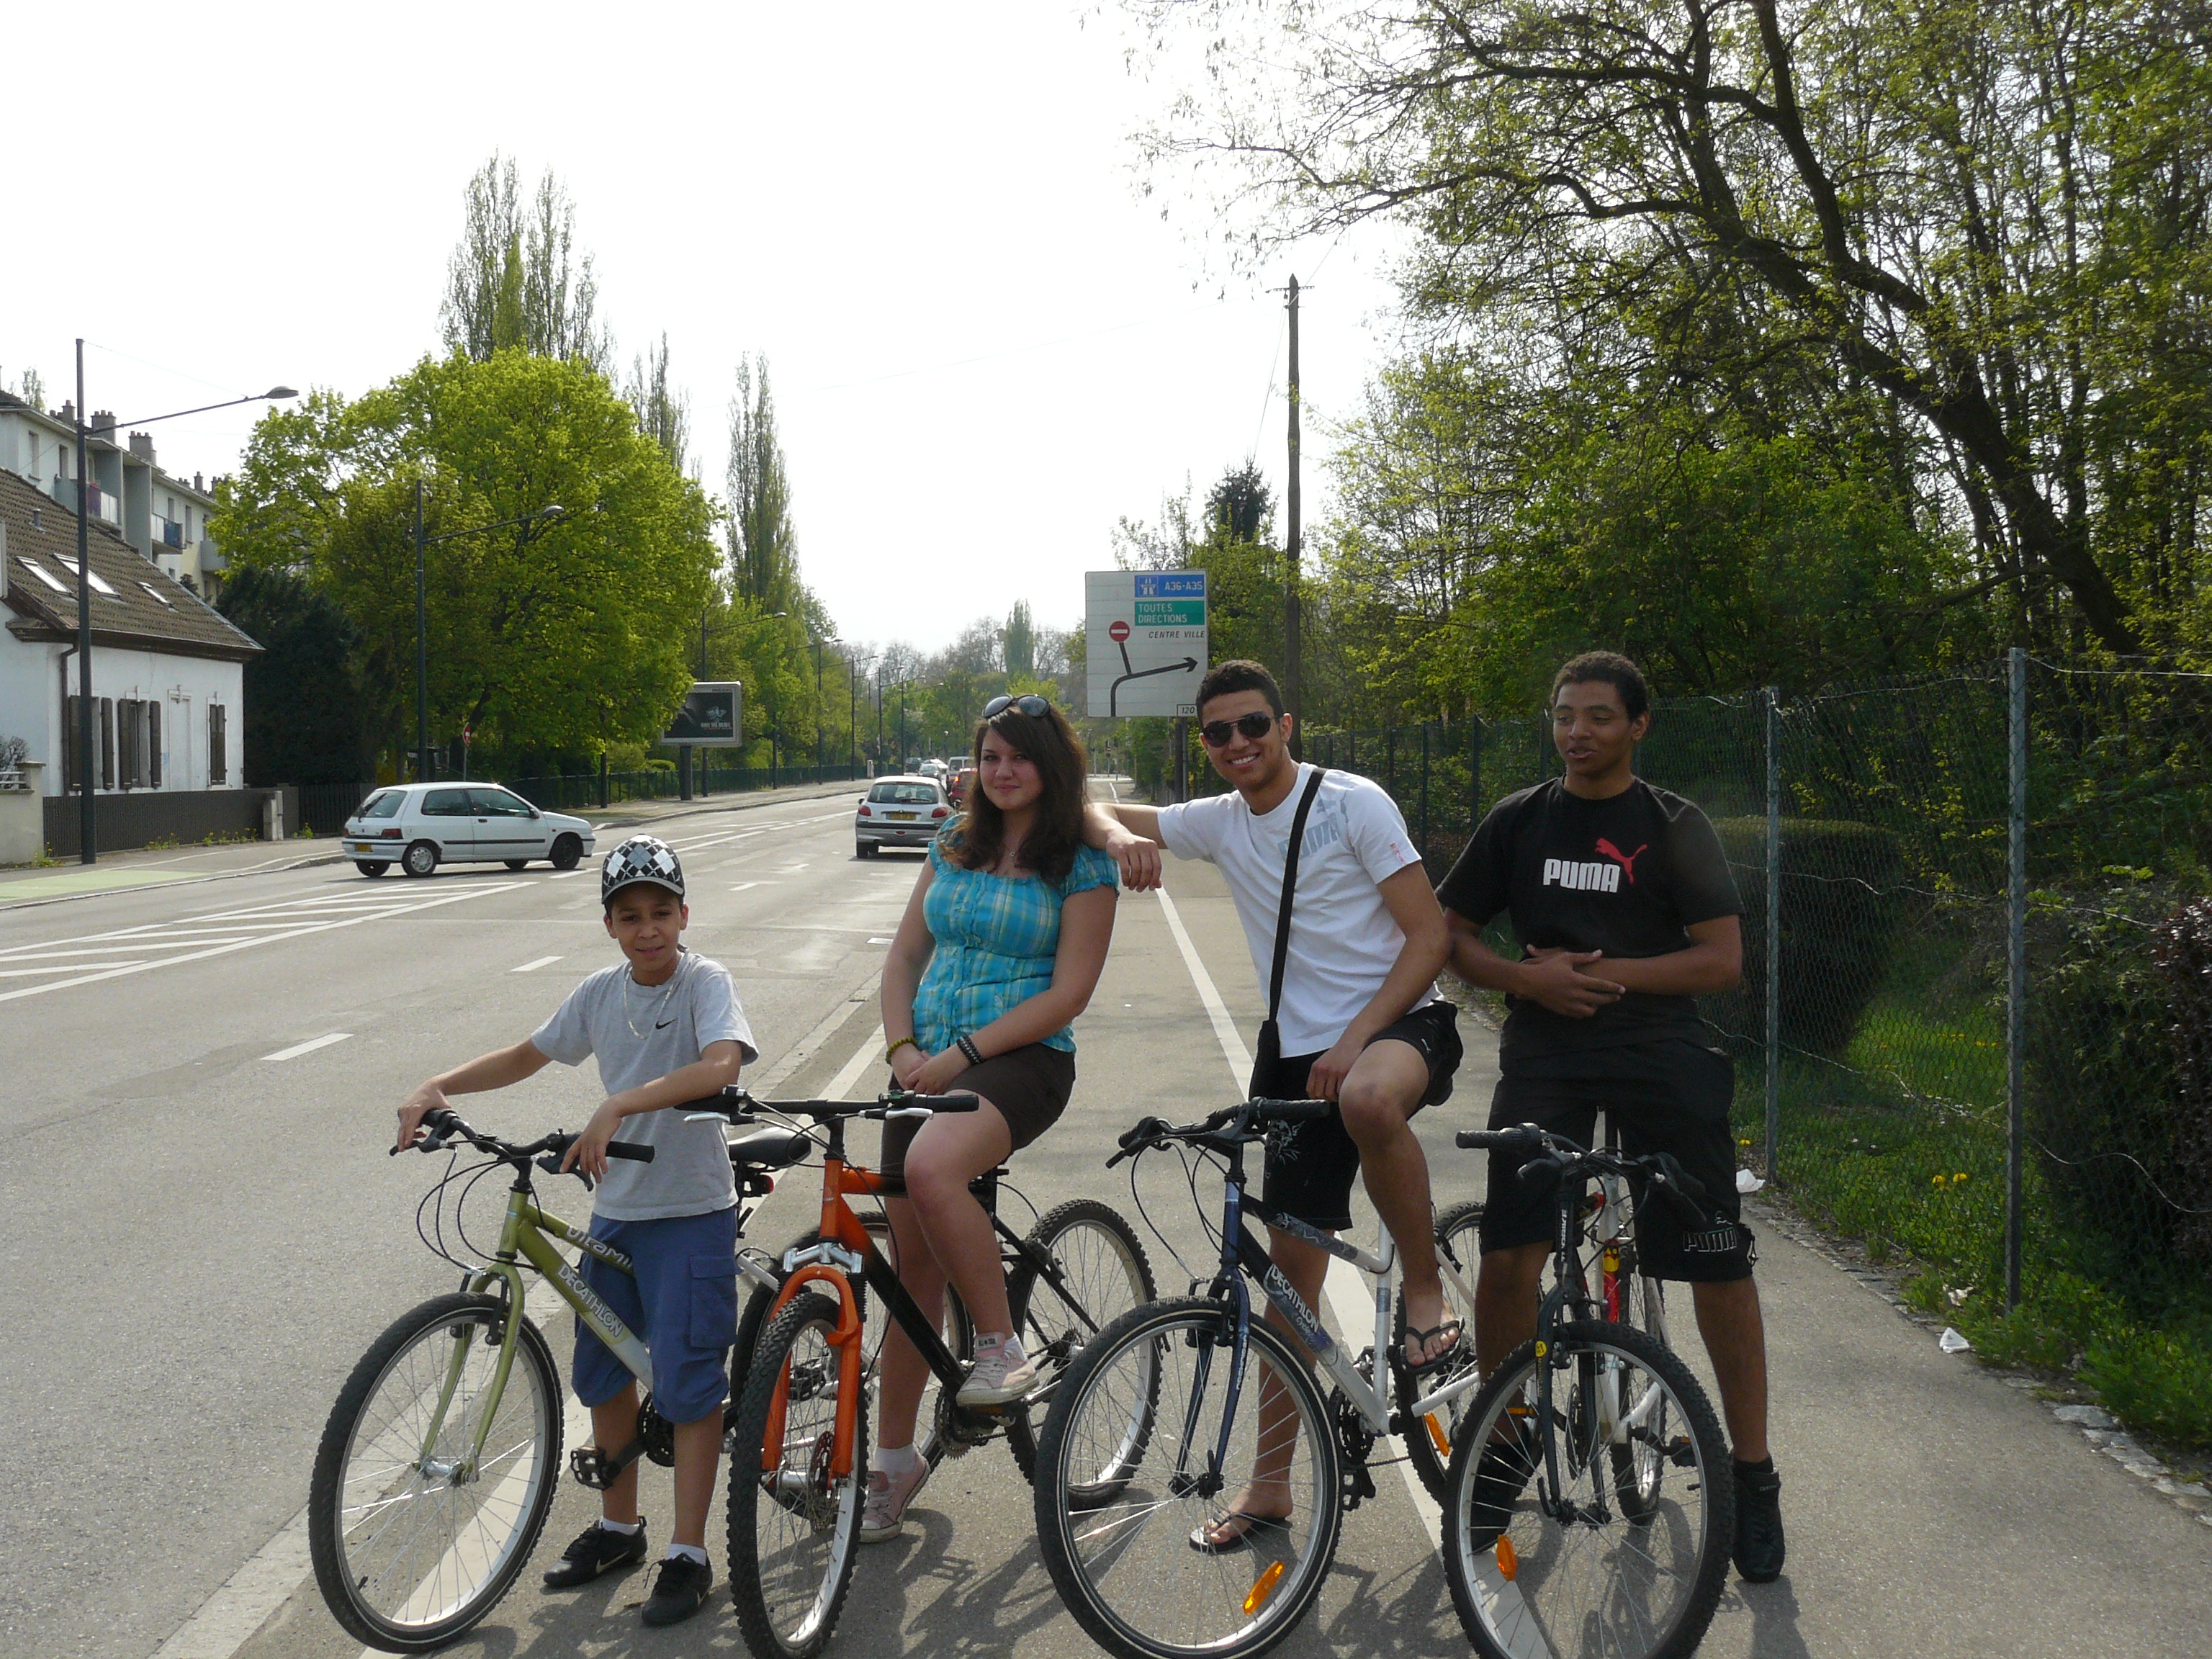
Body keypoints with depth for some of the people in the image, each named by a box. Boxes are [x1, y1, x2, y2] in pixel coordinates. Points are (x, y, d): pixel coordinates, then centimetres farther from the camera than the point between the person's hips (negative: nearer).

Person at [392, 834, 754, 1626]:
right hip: (615, 1210, 6)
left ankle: (688, 1554, 9)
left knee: (686, 1381, -4)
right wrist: (436, 1088, 1)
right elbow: (525, 1057, 15)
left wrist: (618, 1106, -41)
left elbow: (720, 1065, -33)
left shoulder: (705, 983, -14)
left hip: (690, 1212, -6)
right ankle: (618, 1525, 34)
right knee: (602, 1371, 15)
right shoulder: (600, 993, 3)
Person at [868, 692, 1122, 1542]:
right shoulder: (954, 844, 12)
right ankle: (894, 1457, 20)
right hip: (929, 1066, 5)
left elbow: (1068, 993, -10)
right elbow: (905, 955, 13)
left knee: (932, 1168, -36)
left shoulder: (1083, 866, -3)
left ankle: (1003, 1347, -16)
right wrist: (903, 1048, -3)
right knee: (913, 1261, 6)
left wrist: (963, 1053, -16)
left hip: (1022, 1060, -5)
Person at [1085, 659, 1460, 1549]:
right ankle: (1271, 1483, 18)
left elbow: (1429, 934, -11)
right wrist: (1121, 838, -12)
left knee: (1369, 1099, -42)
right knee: (1290, 1264, 6)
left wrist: (1355, 1039, -21)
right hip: (1301, 1056, 5)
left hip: (1401, 1023, -5)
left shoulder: (1353, 802, -8)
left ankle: (1426, 1294, -19)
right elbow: (1094, 812, 13)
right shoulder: (1220, 823, 8)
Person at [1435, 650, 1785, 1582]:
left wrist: (1609, 973, -13)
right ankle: (1502, 1441, 15)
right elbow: (1452, 937, 9)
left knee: (1720, 1267, -2)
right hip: (1545, 1053, 1)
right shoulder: (1518, 822, 9)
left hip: (1662, 1056, -1)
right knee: (1507, 1255, -8)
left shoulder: (1673, 827, 2)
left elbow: (1724, 959, -4)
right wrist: (1529, 976, -9)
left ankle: (1753, 1474, 15)